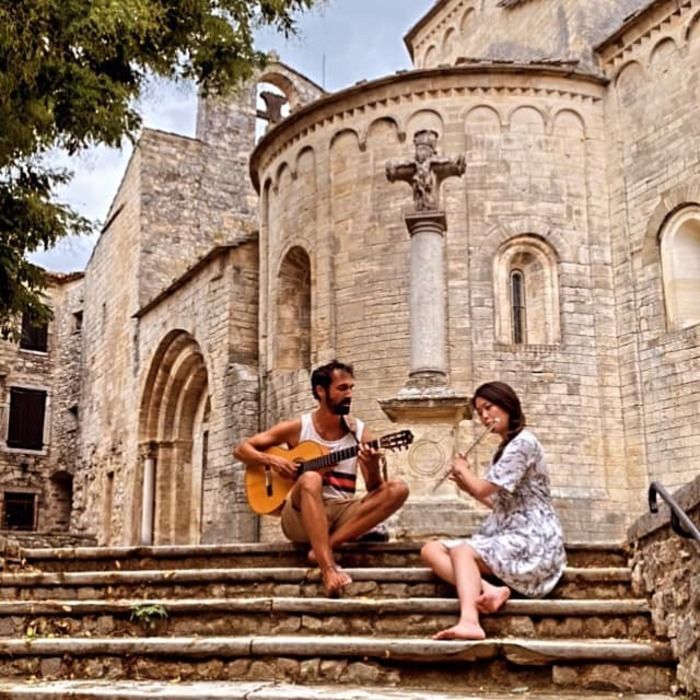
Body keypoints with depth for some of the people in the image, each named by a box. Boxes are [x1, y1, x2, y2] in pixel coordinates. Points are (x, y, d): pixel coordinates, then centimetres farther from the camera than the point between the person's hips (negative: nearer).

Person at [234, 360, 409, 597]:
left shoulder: (359, 432, 4)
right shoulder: (297, 427, 1)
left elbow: (374, 489, 0)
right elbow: (241, 449, 5)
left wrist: (373, 467, -23)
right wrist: (271, 460, -13)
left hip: (342, 513, 3)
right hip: (301, 516, -2)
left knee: (398, 489, -20)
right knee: (310, 479, -35)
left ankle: (327, 545, -25)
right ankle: (328, 566, -45)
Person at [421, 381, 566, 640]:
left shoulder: (523, 442, -9)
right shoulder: (504, 449, 21)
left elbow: (483, 489, -14)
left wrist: (463, 470, 5)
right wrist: (467, 485, 13)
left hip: (533, 540, -9)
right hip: (507, 536, 9)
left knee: (462, 550, -31)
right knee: (431, 550, -10)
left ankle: (469, 621, -51)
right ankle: (490, 590, -32)